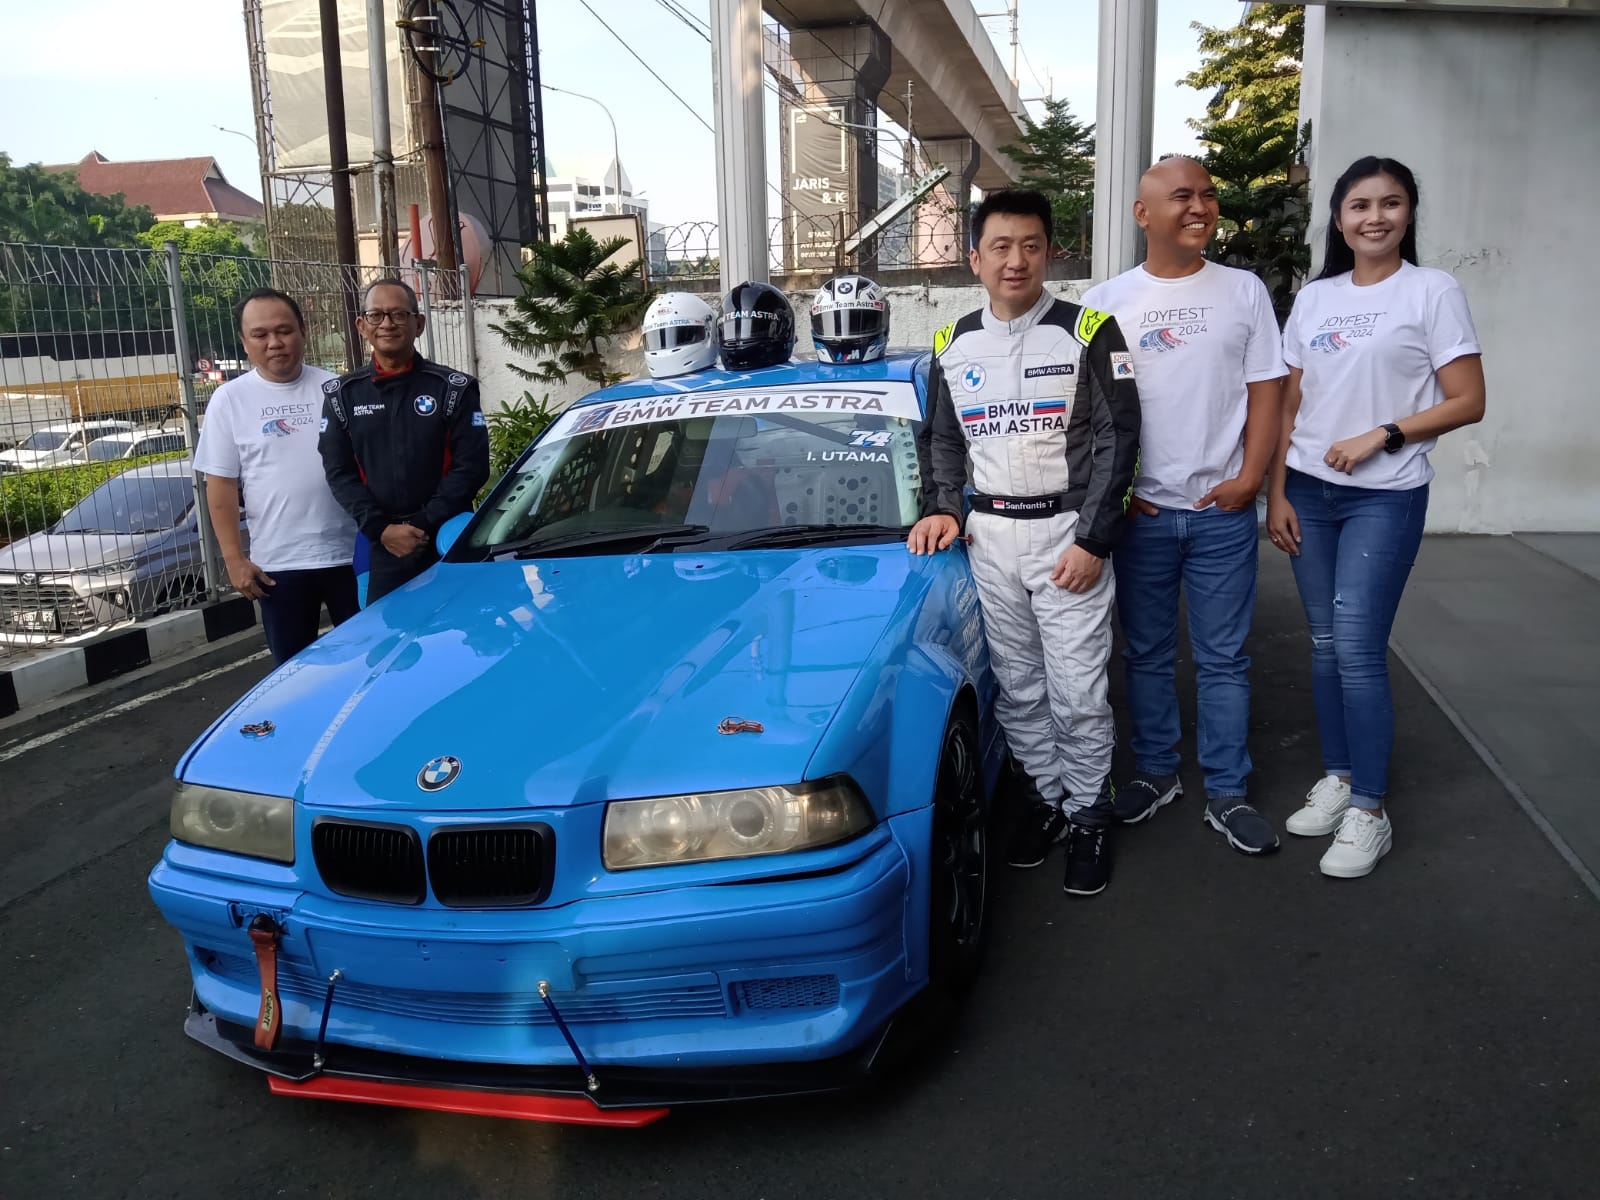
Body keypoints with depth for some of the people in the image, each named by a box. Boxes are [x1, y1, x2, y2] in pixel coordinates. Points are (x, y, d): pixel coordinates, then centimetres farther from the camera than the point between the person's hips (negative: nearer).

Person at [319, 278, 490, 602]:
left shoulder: (454, 388, 0)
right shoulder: (341, 395, 7)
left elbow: (472, 466, -6)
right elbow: (339, 472, 4)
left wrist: (425, 524, -13)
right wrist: (380, 528, -10)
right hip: (383, 550, 2)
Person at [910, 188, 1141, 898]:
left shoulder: (1088, 332, -4)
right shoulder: (953, 346, 8)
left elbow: (1116, 439, -7)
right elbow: (940, 439, 17)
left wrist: (1093, 540, -13)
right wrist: (942, 508, 1)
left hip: (1067, 534, -4)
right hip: (989, 538, 4)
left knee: (1077, 692, -1)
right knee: (1017, 686, 11)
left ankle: (1089, 815, 17)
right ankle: (1045, 798, 28)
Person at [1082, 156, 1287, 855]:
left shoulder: (1245, 291, 5)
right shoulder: (1105, 302, 2)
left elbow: (1265, 392, 4)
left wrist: (1249, 477, -7)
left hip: (1222, 510, 0)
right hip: (1139, 510, 0)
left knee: (1223, 658, 5)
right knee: (1147, 653, 11)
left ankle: (1227, 794, 16)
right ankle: (1155, 771, 27)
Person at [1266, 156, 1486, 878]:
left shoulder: (1433, 292, -2)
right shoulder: (1313, 298, 10)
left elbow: (1468, 401, -5)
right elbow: (1289, 406, 10)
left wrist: (1381, 435, -15)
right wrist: (1276, 493, 5)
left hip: (1385, 498, -4)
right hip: (1307, 491, 4)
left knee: (1358, 650, -7)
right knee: (1324, 643, 8)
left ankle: (1370, 808, 4)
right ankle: (1337, 775, 22)